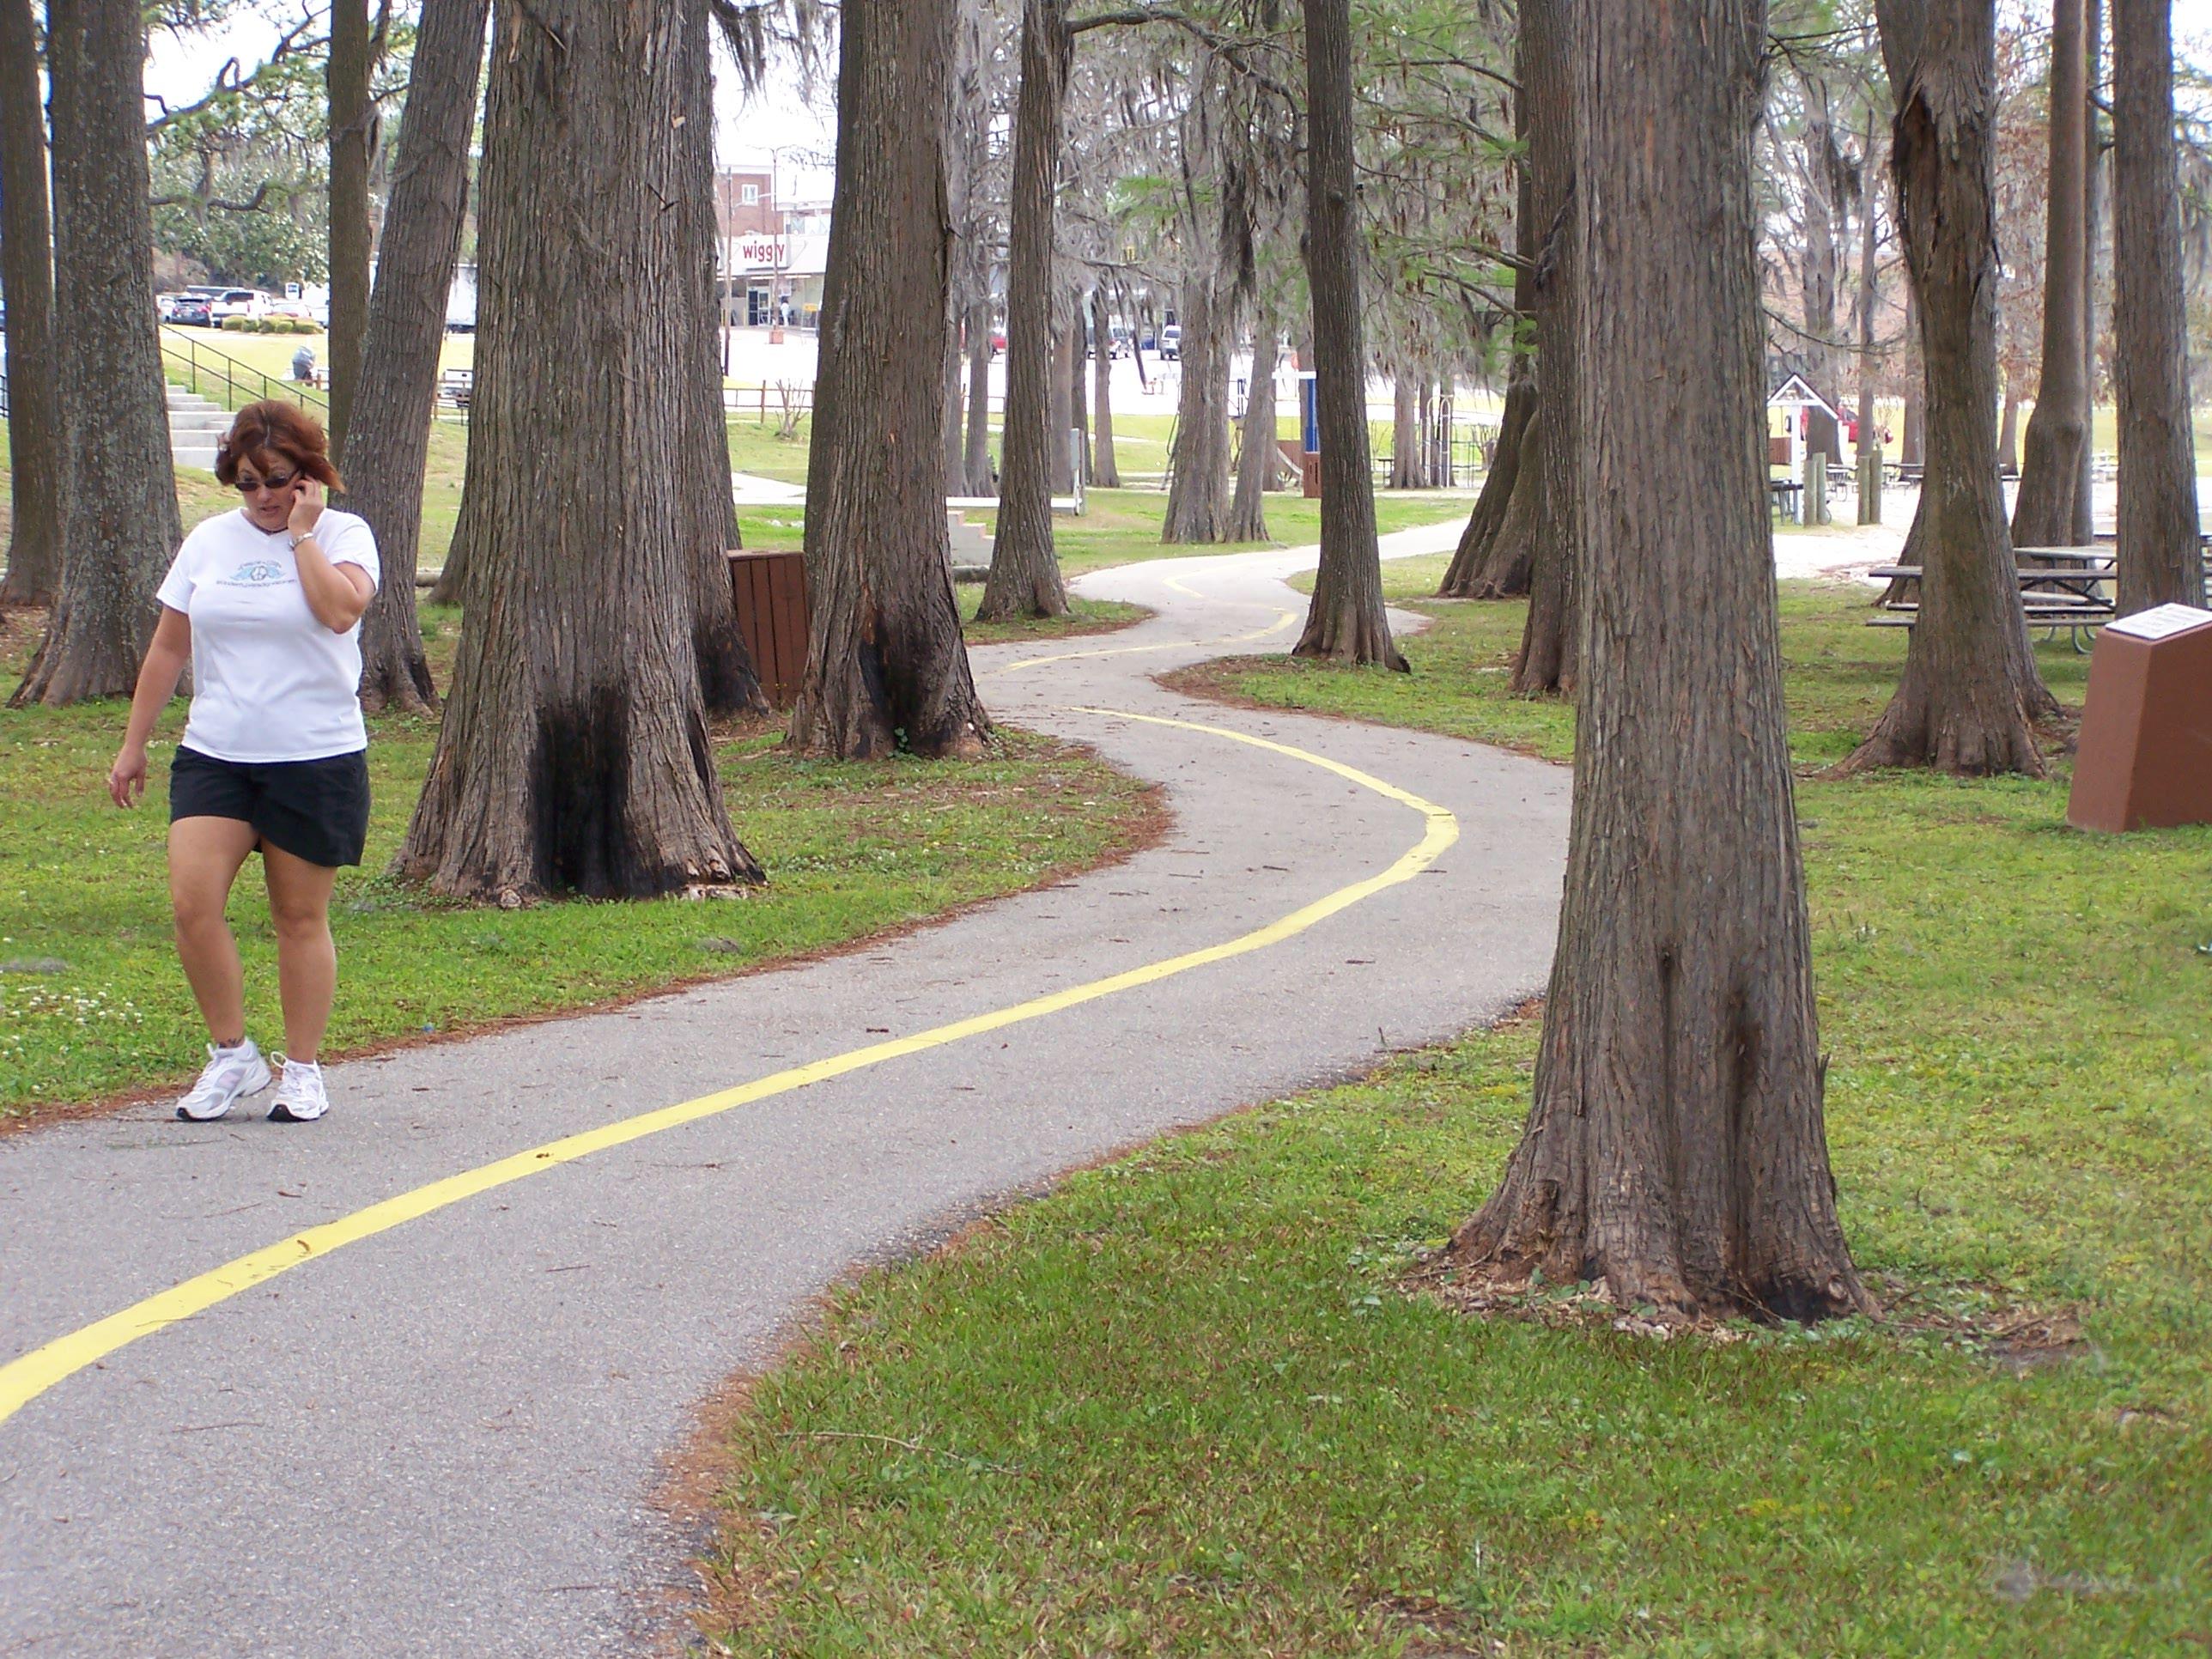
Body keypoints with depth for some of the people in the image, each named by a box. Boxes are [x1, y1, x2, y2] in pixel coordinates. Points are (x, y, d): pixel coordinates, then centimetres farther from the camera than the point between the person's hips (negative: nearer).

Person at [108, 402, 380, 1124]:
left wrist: (302, 532, -14)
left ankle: (302, 1069, 16)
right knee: (192, 902, -11)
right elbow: (168, 646, 14)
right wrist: (133, 745, 14)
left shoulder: (343, 534, -1)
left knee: (300, 918, 4)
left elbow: (341, 611, -23)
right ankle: (231, 1055, 5)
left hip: (316, 758, -3)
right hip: (214, 755, 3)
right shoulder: (209, 542, 10)